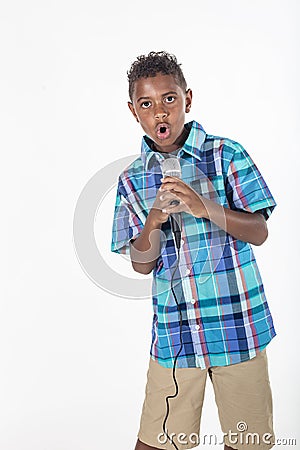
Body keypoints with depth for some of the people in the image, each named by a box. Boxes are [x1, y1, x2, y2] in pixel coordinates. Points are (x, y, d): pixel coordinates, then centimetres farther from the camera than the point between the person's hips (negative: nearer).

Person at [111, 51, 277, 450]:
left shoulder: (226, 154, -3)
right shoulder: (132, 180, 4)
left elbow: (259, 232, -7)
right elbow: (141, 265, 3)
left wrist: (204, 207, -23)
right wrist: (153, 223, -17)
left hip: (238, 325, -1)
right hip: (174, 332, 2)